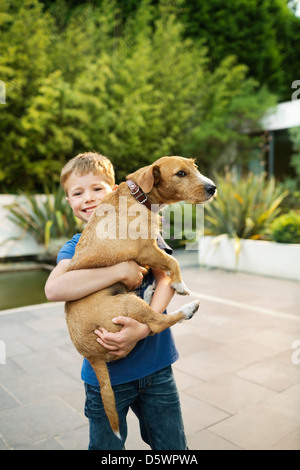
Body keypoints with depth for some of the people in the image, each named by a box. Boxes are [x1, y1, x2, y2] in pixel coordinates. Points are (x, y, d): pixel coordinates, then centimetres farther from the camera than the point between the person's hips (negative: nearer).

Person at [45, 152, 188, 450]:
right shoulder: (76, 246, -4)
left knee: (172, 445, 16)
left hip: (156, 364, 1)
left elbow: (166, 278, -12)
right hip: (105, 369, 0)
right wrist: (123, 270, -28)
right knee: (106, 446, 18)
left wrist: (144, 327, -28)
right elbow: (54, 289, -25)